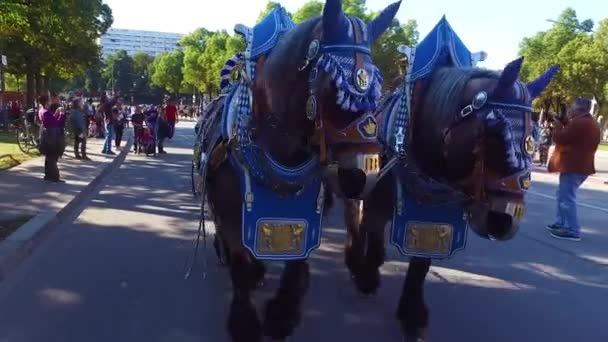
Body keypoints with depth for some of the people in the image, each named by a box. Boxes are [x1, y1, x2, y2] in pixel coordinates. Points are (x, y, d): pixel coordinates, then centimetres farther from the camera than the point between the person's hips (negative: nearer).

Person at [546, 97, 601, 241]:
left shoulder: (579, 123, -18)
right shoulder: (591, 123, 17)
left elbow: (559, 138, -17)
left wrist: (557, 126, 1)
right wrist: (564, 124, 10)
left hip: (572, 166, -11)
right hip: (581, 165, 11)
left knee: (567, 197, -9)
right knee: (563, 195, 20)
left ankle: (572, 230, -10)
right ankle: (562, 223, 25)